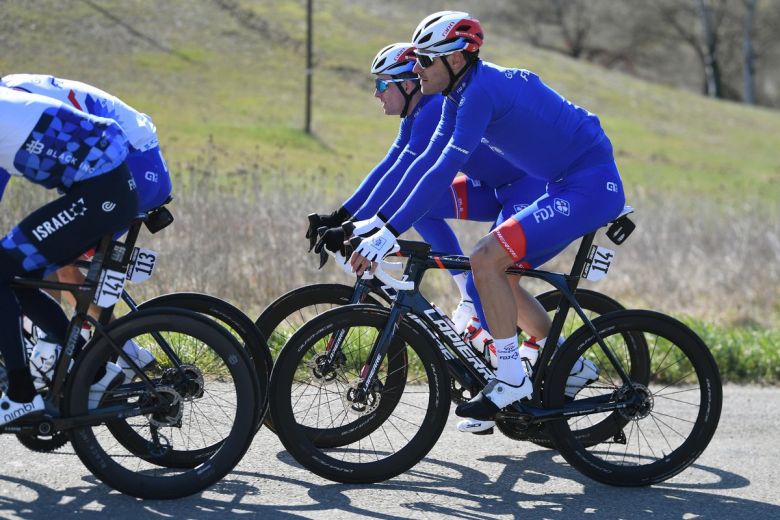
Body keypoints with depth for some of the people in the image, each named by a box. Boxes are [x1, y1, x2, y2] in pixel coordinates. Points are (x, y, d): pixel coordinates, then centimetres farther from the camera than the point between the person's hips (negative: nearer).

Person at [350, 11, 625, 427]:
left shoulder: (481, 90, -20)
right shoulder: (463, 92, 9)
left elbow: (443, 171, -26)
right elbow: (427, 161, 12)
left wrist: (390, 233, -26)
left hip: (591, 186, -10)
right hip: (567, 188, 10)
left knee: (486, 259, -19)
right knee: (494, 269, 12)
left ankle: (512, 379, -10)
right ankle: (572, 367, 21)